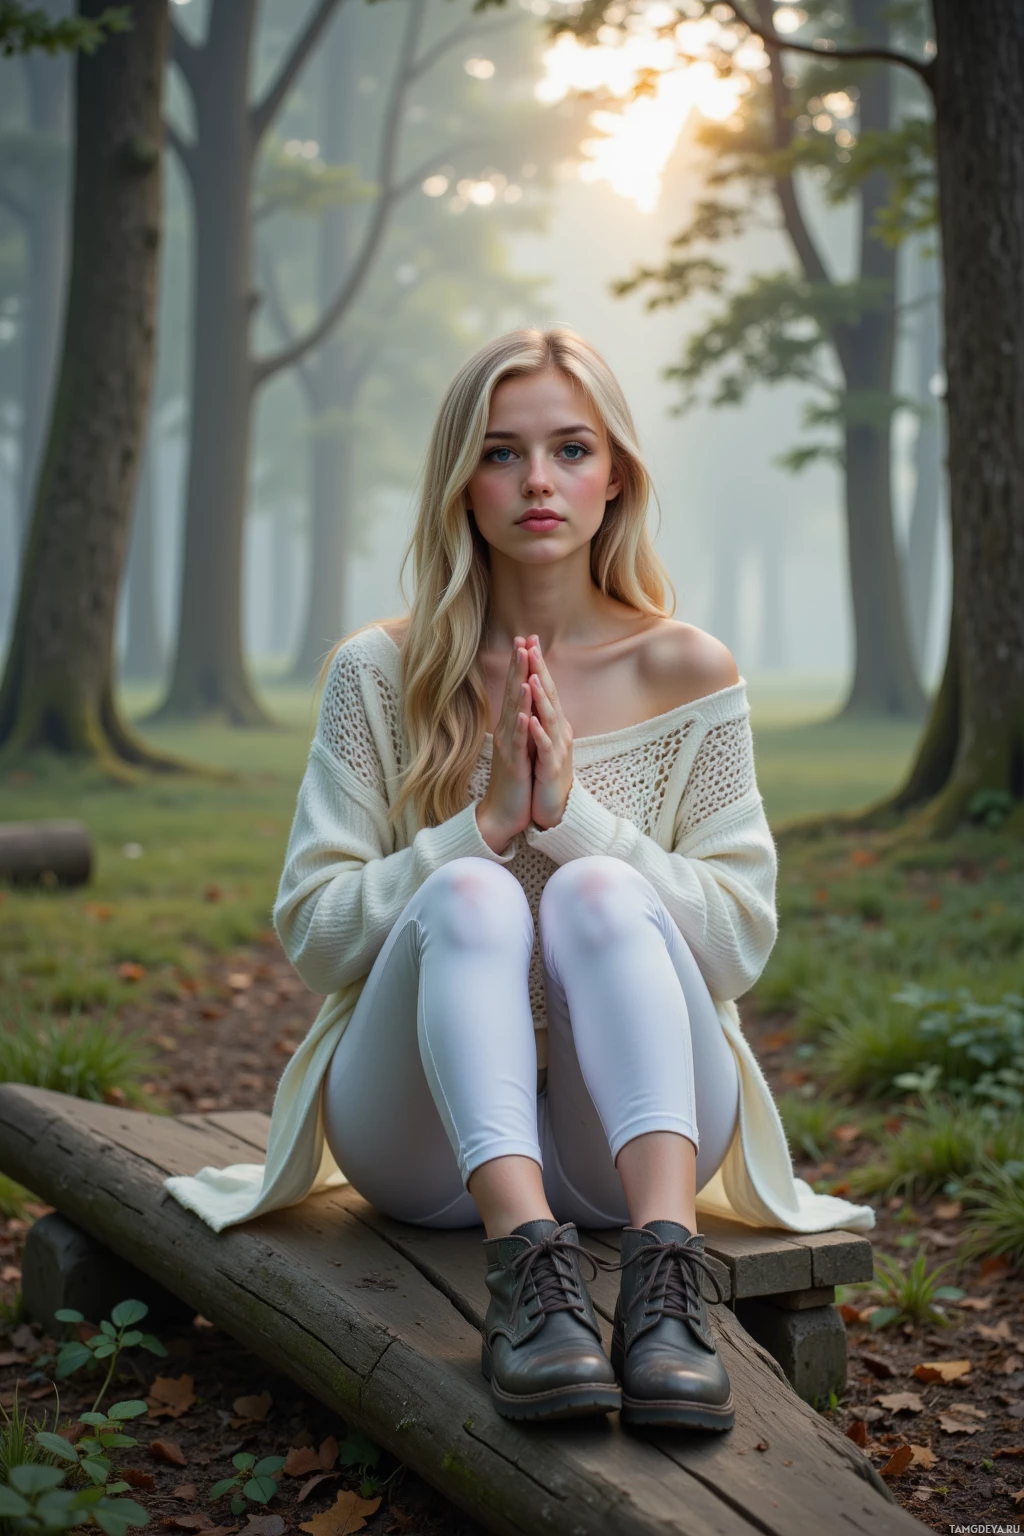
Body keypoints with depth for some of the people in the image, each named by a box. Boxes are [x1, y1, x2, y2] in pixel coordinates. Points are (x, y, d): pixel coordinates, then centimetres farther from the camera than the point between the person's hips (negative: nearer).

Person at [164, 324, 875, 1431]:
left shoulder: (688, 673, 2)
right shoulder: (381, 674, 2)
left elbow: (743, 939, -3)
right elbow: (310, 933, -3)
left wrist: (575, 817, -16)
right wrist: (483, 827, -17)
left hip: (629, 1131, 0)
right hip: (426, 1127, 0)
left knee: (598, 889, -29)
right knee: (470, 892, -29)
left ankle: (665, 1266, -46)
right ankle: (528, 1258, -46)